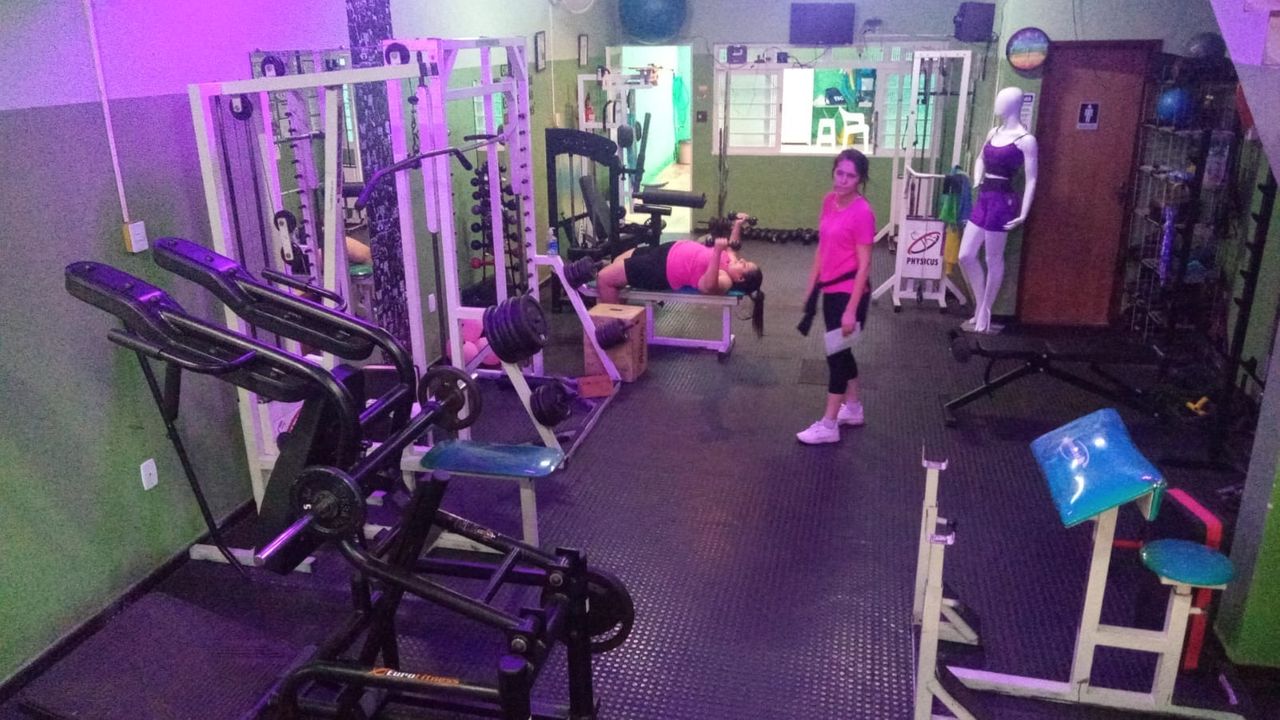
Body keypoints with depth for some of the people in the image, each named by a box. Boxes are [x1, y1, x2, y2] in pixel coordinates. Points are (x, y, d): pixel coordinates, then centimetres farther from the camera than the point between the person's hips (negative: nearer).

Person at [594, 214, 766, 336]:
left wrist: (717, 252, -57)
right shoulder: (730, 259, -3)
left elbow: (708, 286, -50)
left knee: (604, 278, -8)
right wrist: (737, 224, 8)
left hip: (661, 270, -10)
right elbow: (732, 245, 19)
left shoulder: (725, 280, -27)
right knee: (617, 262, 25)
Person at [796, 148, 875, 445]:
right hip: (830, 289, 8)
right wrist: (812, 285, 14)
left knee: (835, 353, -1)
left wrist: (851, 309, -20)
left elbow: (864, 265, -18)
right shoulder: (829, 201, 5)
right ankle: (853, 409, 36)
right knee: (840, 349, 18)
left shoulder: (862, 213, -18)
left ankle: (828, 426, 10)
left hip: (849, 292, -8)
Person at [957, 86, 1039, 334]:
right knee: (966, 256, 7)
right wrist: (977, 183, 13)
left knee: (994, 261, 2)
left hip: (1002, 202, -7)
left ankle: (984, 316, 13)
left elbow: (1031, 180, -11)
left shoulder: (1026, 140, -10)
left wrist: (1023, 213, -17)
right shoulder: (993, 132, 12)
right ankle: (980, 308, 23)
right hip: (984, 199, 7)